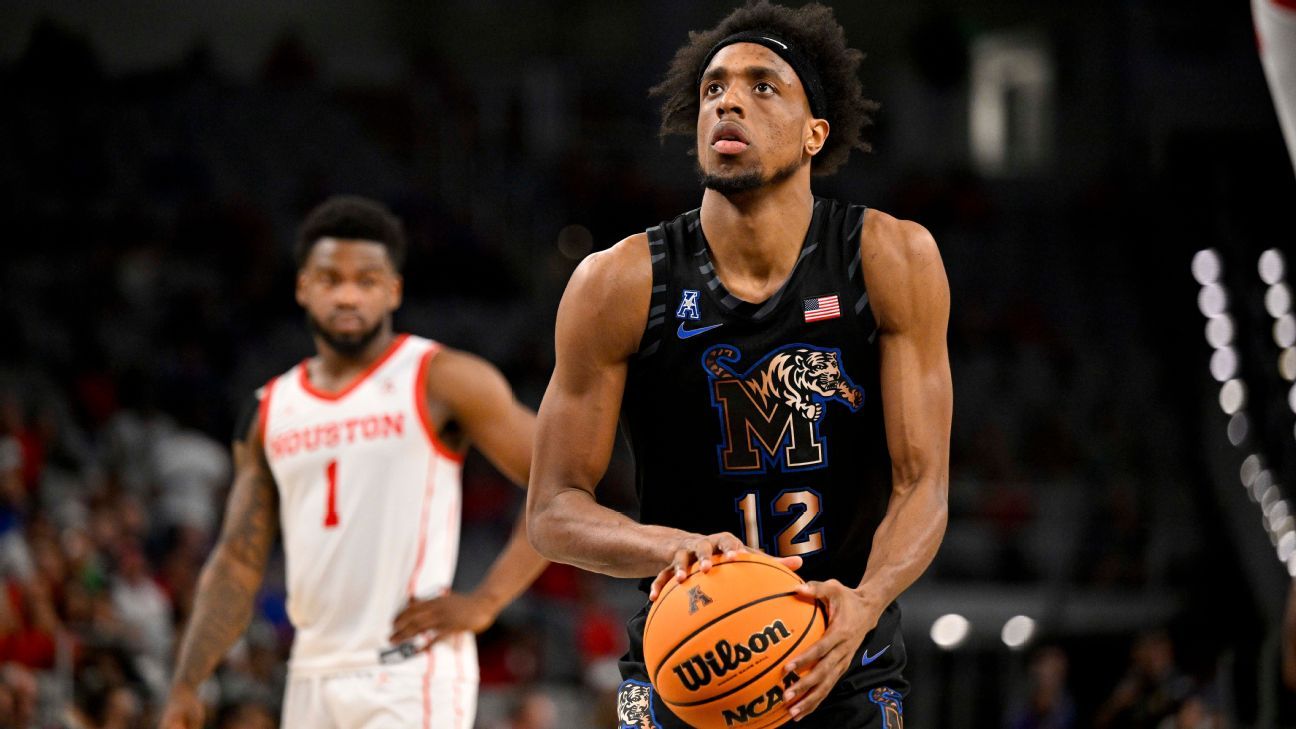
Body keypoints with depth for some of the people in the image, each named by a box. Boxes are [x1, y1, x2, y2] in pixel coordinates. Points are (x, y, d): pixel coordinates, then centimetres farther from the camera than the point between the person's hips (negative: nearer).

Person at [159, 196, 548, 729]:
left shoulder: (441, 381, -2)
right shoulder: (273, 410, 15)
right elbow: (237, 564, 14)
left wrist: (484, 603, -10)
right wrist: (186, 686, 3)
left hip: (411, 672, -6)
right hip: (313, 679, 6)